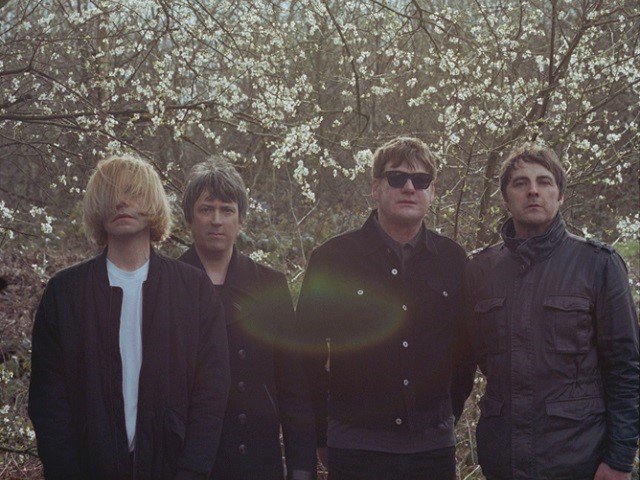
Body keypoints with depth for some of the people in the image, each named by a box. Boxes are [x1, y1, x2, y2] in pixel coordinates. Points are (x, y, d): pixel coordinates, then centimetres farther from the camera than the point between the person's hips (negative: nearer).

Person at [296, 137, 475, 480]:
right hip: (356, 449, -2)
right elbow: (308, 356, 2)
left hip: (434, 449, 2)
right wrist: (321, 438, 4)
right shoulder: (332, 259, -1)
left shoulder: (453, 261, 7)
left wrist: (446, 419, 13)